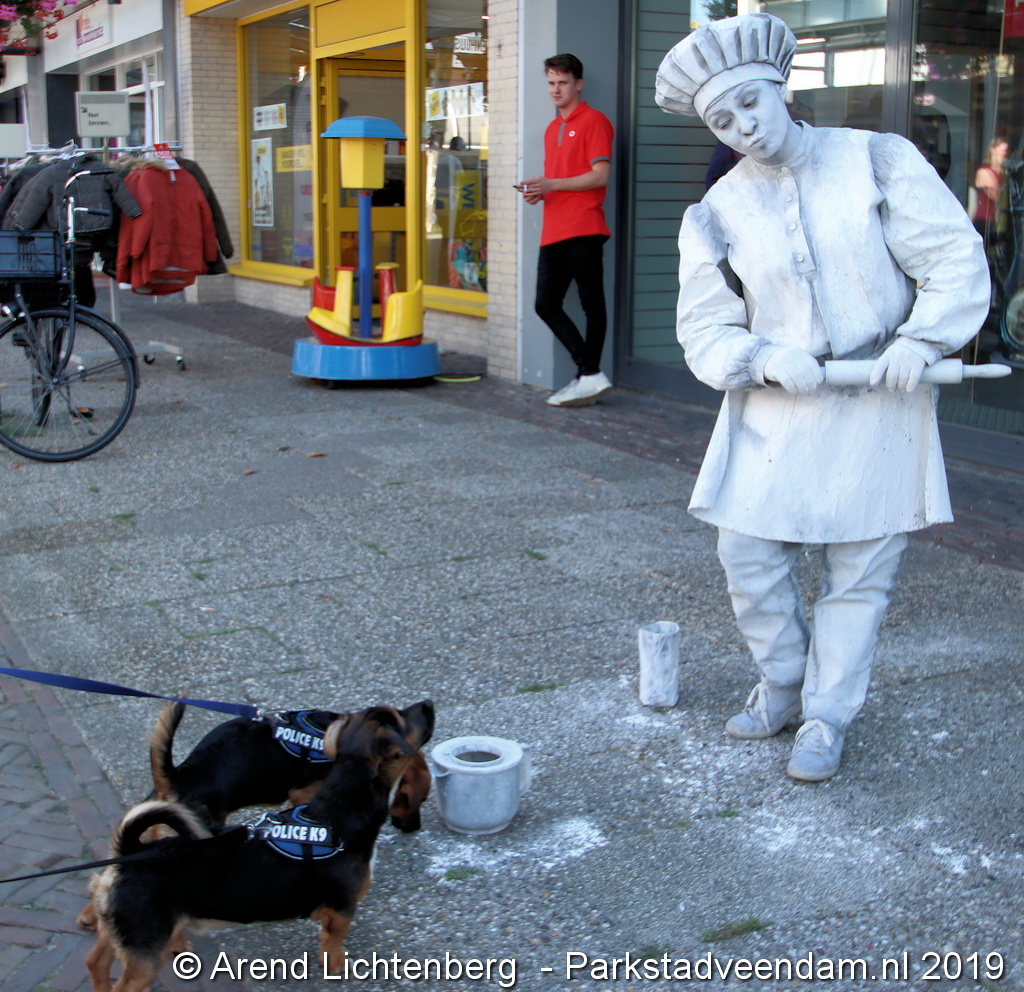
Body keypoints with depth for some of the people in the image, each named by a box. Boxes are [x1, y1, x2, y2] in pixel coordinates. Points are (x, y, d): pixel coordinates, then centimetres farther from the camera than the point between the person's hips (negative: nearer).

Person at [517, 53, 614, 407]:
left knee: (592, 305, -1)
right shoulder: (552, 129, 22)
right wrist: (537, 190, 7)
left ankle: (588, 376, 5)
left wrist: (551, 184, -16)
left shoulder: (593, 121, -2)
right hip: (553, 232, 9)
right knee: (546, 305, 3)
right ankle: (591, 375, 6)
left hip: (583, 231, -8)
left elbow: (600, 175, -12)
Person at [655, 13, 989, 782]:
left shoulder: (877, 160, -3)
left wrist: (920, 339, -18)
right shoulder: (717, 214, 1)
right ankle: (783, 682, 27)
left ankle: (828, 716, 21)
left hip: (878, 402, -2)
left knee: (860, 570, 4)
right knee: (749, 553, 1)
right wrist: (767, 359, -19)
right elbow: (705, 331, -1)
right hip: (774, 406, 2)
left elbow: (956, 259, -4)